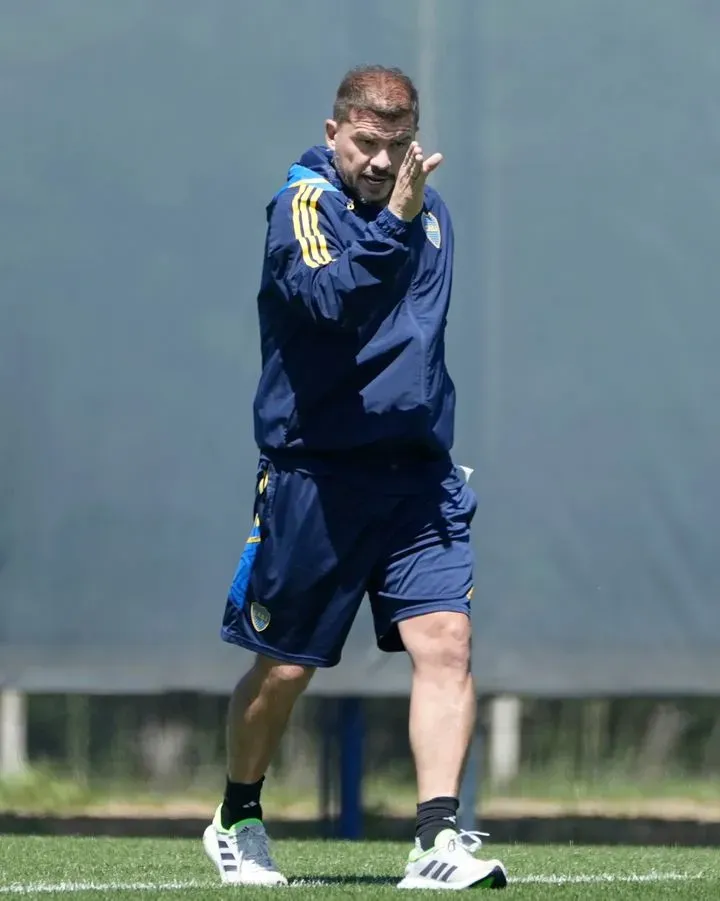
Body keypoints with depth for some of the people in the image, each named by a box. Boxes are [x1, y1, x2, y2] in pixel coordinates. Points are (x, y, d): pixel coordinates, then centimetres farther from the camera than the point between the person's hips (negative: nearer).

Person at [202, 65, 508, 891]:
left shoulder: (427, 206, 12)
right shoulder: (304, 203, -10)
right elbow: (333, 300, -30)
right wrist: (395, 223, -40)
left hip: (418, 474, 5)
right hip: (316, 473, -5)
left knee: (445, 644, -12)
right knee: (285, 668, 6)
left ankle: (438, 840, -17)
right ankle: (237, 822, 28)